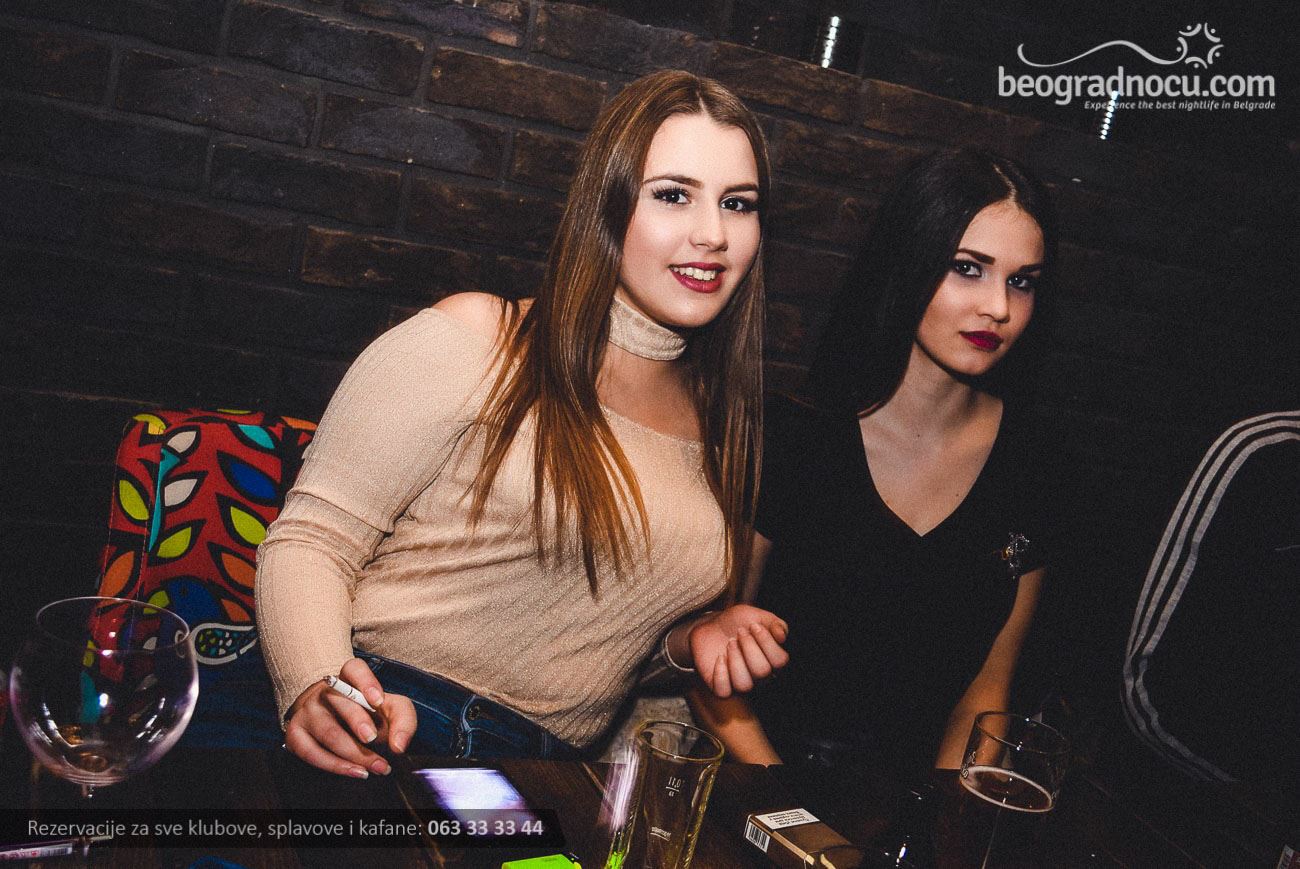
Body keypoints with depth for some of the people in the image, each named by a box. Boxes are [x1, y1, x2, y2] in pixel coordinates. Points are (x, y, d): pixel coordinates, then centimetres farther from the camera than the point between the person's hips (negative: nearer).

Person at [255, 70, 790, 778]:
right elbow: (310, 540, -6)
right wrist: (319, 689, -24)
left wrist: (694, 637, 4)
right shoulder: (470, 341, -5)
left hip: (550, 772, 3)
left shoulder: (723, 426, 11)